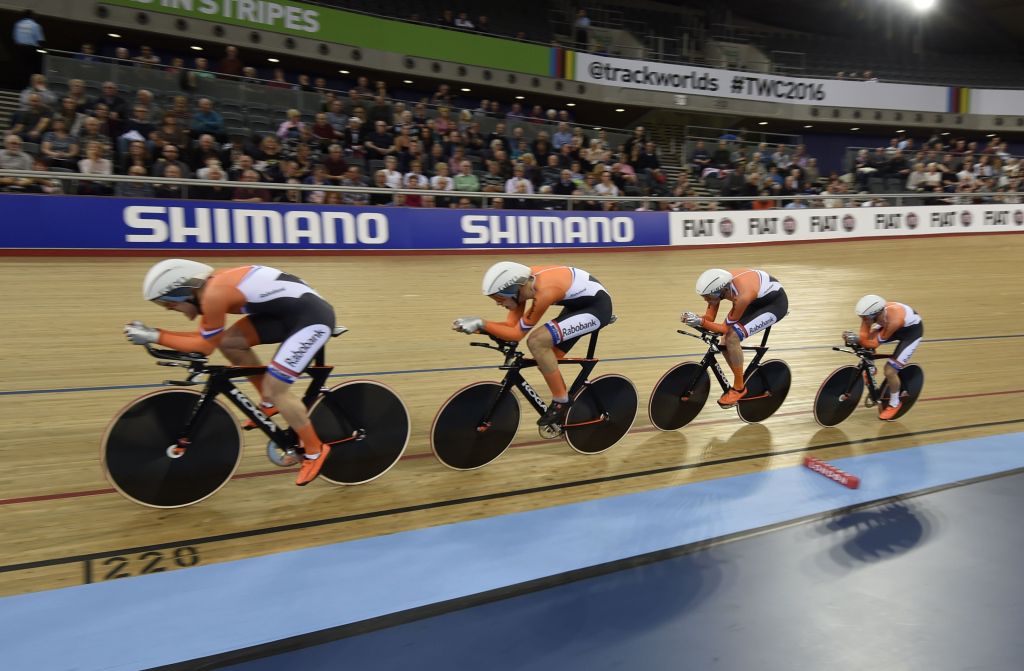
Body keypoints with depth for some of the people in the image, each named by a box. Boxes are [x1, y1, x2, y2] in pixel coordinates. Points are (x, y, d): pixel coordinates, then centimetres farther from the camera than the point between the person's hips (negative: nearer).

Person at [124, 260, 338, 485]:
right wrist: (152, 332, 6)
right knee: (229, 342, 6)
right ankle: (270, 403, 23)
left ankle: (315, 451, 11)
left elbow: (205, 346, -9)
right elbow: (204, 337, 12)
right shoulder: (211, 285, 9)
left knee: (274, 388, -7)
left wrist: (154, 337, -4)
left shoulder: (214, 294, -20)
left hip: (313, 318, -10)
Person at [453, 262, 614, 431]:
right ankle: (565, 410, 23)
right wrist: (477, 326, -20)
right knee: (546, 360, 5)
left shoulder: (544, 292, -33)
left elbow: (517, 333, -27)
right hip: (579, 303, 9)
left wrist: (481, 323, -29)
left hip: (597, 306, -9)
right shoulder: (520, 282, -10)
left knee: (537, 341, -23)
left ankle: (561, 403, -9)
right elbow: (511, 325, -8)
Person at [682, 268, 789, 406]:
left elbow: (725, 328, -29)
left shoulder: (741, 296, -39)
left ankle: (739, 388, -6)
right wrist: (694, 319, -32)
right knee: (725, 342, -4)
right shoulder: (718, 286, -20)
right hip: (759, 299, 7)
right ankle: (740, 382, 17)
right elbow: (709, 318, -13)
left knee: (732, 337, -22)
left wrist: (700, 321, -42)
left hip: (776, 303, -7)